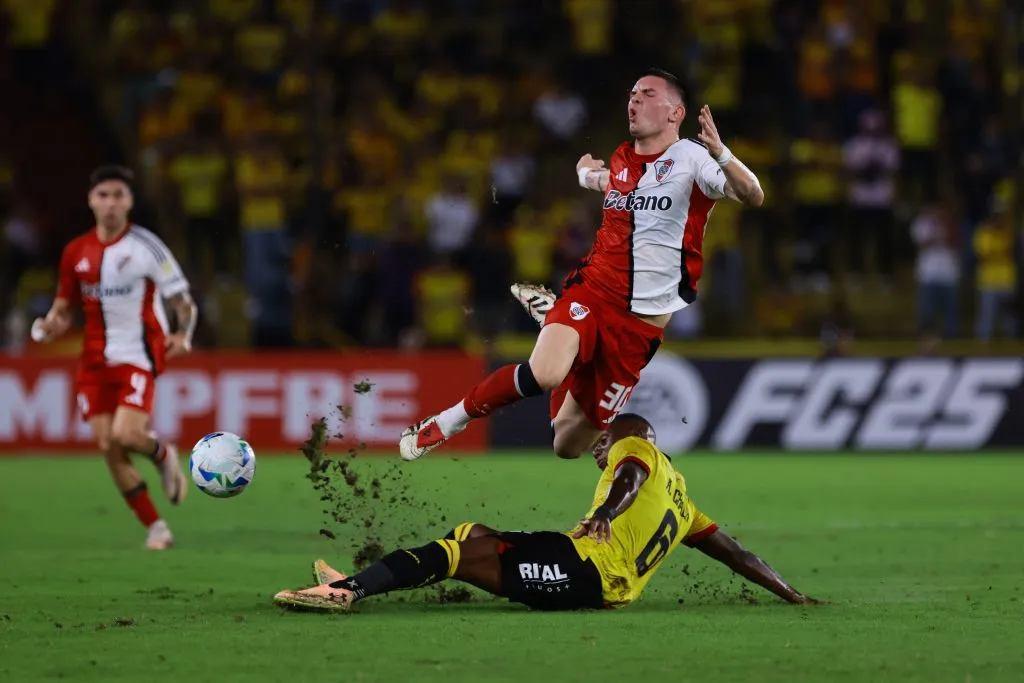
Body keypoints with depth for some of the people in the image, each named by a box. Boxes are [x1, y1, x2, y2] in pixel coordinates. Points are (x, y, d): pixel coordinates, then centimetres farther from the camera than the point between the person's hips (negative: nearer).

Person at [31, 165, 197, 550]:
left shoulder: (145, 246, -6)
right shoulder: (76, 252, 7)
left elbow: (182, 298, -5)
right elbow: (64, 305, 16)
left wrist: (183, 335, -23)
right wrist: (51, 324, -7)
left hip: (137, 356, -5)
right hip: (95, 359, 5)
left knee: (125, 435, -23)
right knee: (109, 448, -3)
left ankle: (163, 455, 13)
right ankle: (155, 528, 10)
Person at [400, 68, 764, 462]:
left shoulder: (691, 159, -6)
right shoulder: (620, 160, 11)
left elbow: (753, 196, -25)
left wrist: (719, 153, -36)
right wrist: (586, 173, 27)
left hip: (642, 321, -2)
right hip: (592, 290, 2)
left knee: (569, 444, 6)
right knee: (544, 375, -32)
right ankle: (444, 424, -11)